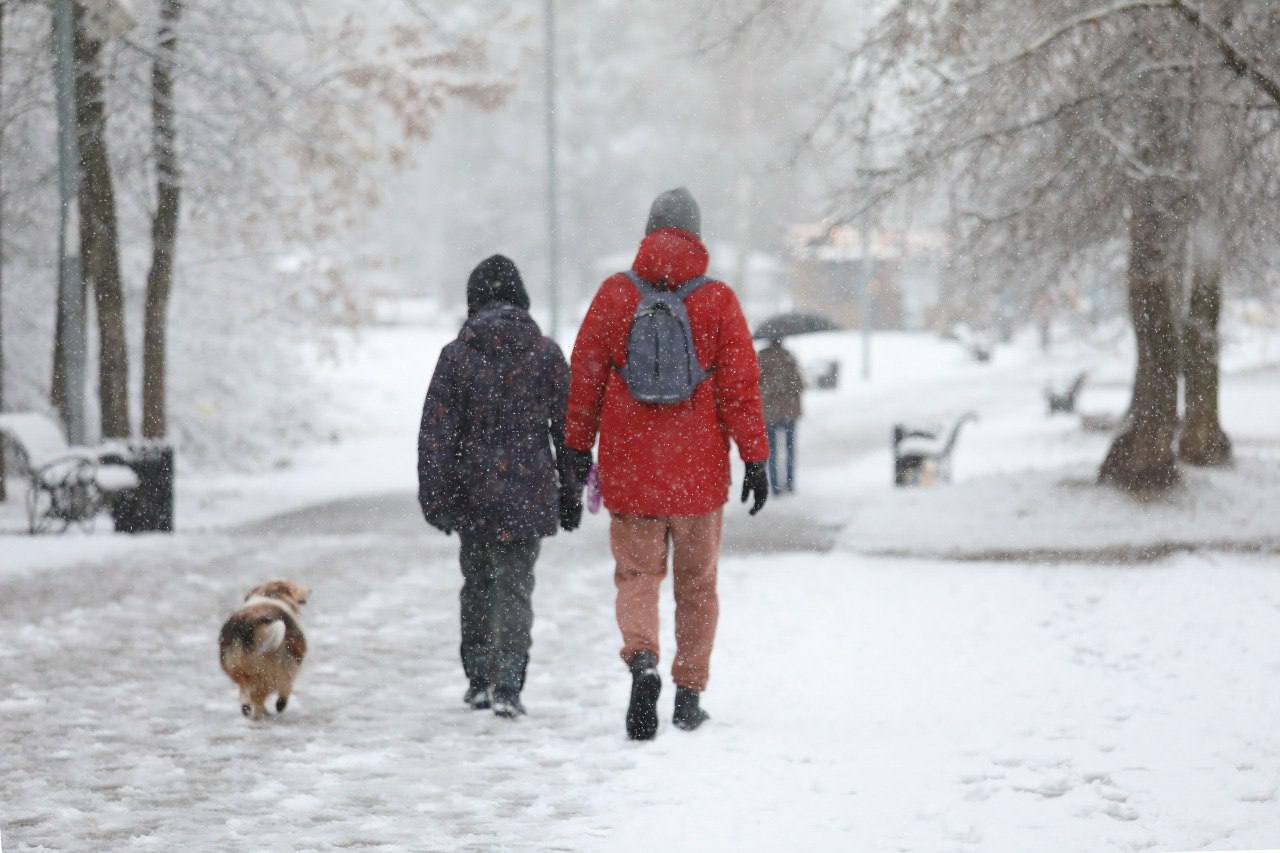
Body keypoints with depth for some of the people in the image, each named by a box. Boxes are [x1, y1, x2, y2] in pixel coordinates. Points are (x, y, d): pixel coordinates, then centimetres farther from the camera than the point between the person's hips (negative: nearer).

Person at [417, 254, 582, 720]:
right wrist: (571, 495, 10)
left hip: (474, 495, 0)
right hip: (529, 494, 0)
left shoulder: (457, 354, -4)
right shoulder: (546, 353, -1)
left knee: (477, 584, 16)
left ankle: (479, 680, 21)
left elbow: (436, 432, -4)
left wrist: (435, 497, 1)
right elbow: (567, 429, 3)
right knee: (516, 585, 1)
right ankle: (507, 685, -13)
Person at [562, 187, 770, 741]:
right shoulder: (717, 300, -4)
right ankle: (689, 695, 15)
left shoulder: (615, 294, -1)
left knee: (636, 575, 8)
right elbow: (740, 384, -5)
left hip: (628, 466, 0)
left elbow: (585, 374, 3)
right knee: (697, 582, 13)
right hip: (698, 467, 0)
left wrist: (578, 447, 13)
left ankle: (642, 660, -19)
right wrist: (756, 460, 0)